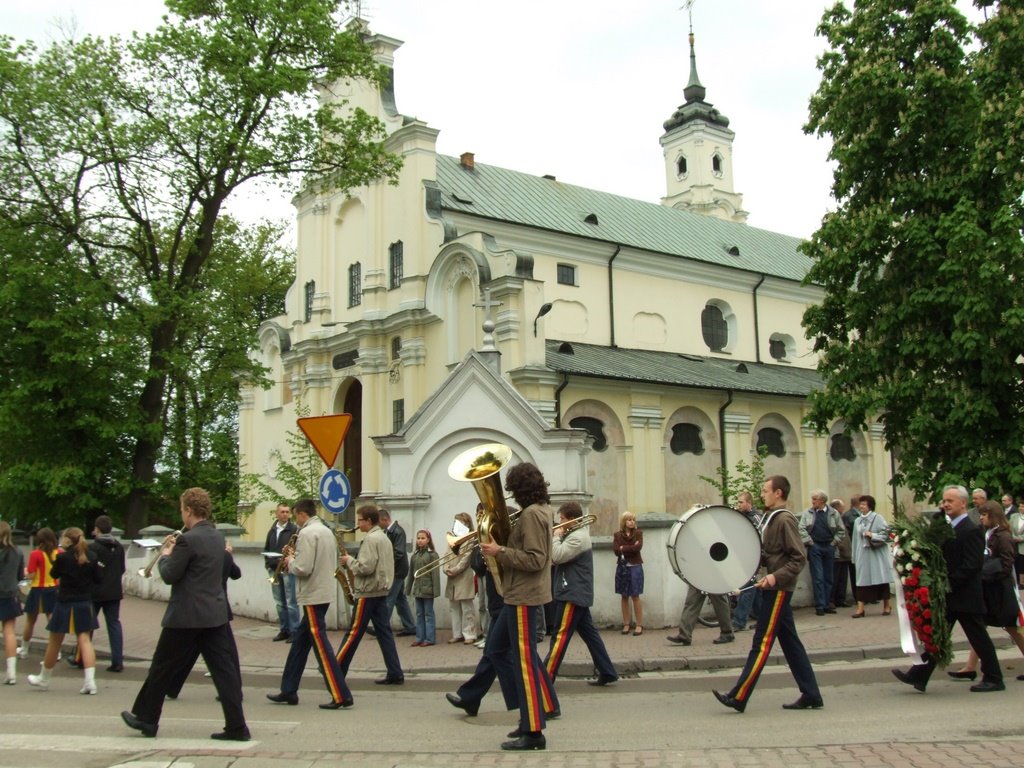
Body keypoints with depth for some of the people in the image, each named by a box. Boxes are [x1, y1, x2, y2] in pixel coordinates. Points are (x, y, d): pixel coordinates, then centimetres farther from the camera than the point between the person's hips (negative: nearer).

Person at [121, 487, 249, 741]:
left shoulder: (188, 540, -16)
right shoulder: (218, 537, 9)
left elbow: (169, 576, -12)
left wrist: (165, 555, 5)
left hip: (186, 616, -7)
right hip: (216, 614, 7)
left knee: (162, 668, 12)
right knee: (224, 669, 3)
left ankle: (146, 718, 27)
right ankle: (237, 726, 1)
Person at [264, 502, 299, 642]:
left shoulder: (295, 529, -5)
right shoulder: (272, 530, 15)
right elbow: (266, 549, 21)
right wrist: (268, 564, 9)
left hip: (288, 570, -6)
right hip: (274, 570, 6)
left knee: (291, 603, -4)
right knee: (279, 603, 11)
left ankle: (294, 631, 1)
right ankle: (283, 630, 19)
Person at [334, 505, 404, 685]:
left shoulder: (371, 539, -15)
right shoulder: (384, 538, 16)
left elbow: (366, 567, -22)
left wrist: (349, 561, -7)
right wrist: (353, 564, 13)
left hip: (368, 592, -9)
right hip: (381, 590, 9)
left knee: (354, 633, -1)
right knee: (384, 632, 6)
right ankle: (395, 674, 2)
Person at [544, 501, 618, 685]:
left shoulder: (577, 537, -17)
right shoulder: (576, 534, 16)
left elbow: (557, 556, -25)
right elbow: (560, 557, 19)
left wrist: (556, 537, -10)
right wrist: (559, 537, 3)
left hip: (572, 594, -11)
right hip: (577, 593, 11)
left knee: (560, 636, -7)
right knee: (589, 633, 11)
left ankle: (545, 677, -4)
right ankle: (607, 673, 13)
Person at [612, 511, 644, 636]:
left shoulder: (638, 533, 1)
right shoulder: (617, 535, 4)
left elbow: (638, 547, -16)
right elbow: (616, 550, -9)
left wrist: (623, 548, -10)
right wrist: (631, 548, -13)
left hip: (635, 567, -2)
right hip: (622, 567, 2)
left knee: (635, 596, -2)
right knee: (624, 596, 6)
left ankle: (639, 625, 3)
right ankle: (626, 624, 12)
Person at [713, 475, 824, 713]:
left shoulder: (785, 520, -15)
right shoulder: (772, 518, 14)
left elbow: (799, 558, -19)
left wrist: (776, 576, -27)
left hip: (778, 588, -10)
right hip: (777, 588, 10)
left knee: (762, 642, -7)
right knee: (790, 642, 12)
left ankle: (738, 697, -4)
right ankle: (811, 696, 17)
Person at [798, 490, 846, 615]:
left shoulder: (833, 513, 2)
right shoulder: (808, 512, 2)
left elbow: (842, 530, 7)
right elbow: (801, 529, -1)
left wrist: (834, 542, 0)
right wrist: (809, 542, -6)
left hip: (829, 547, 2)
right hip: (814, 547, -1)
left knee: (828, 578, 7)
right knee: (818, 577, -4)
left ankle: (826, 605, 15)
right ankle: (820, 606, -2)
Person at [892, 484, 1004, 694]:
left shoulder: (971, 531, -16)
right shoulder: (948, 527, 11)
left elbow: (971, 566, -21)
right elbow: (943, 556, 14)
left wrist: (949, 584, -22)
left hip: (965, 596, -9)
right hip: (948, 595, 9)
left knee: (979, 638, 5)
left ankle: (994, 679, 19)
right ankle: (918, 676, 7)